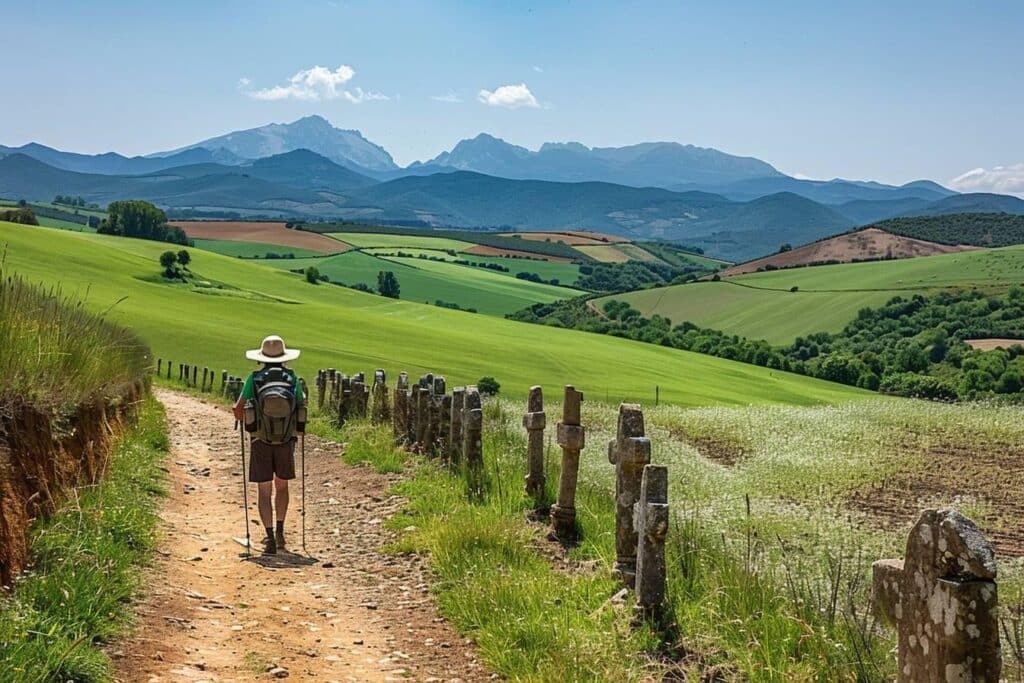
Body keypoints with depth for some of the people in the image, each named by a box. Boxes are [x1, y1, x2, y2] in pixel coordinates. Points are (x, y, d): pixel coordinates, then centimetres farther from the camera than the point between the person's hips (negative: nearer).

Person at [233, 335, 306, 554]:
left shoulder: (254, 378, -4)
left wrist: (243, 420, 21)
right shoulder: (292, 378, -1)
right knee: (281, 486, 20)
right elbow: (302, 405, 0)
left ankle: (270, 537, -4)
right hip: (286, 441, 1)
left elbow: (238, 410, -2)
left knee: (264, 490, 4)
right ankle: (280, 532, 20)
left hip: (261, 442, -1)